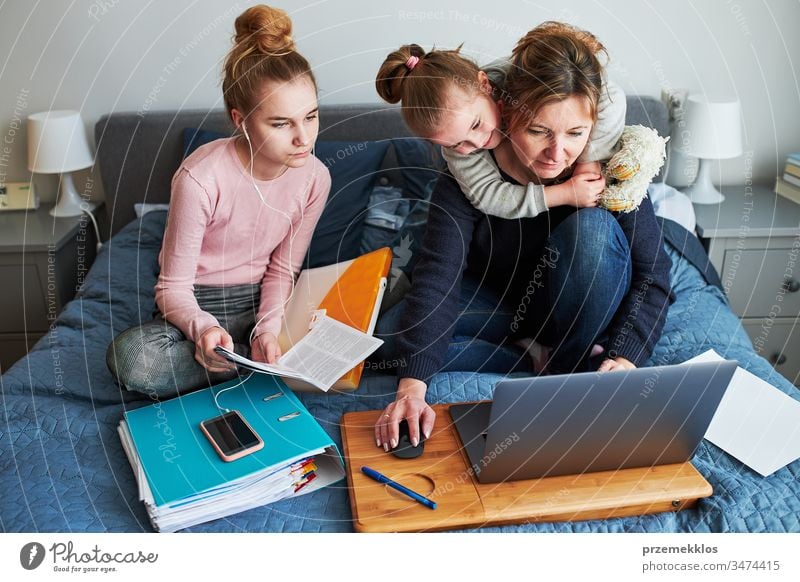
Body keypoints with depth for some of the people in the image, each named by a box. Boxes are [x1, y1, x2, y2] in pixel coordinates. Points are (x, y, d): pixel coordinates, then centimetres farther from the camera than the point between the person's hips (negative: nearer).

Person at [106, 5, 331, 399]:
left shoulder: (315, 177, -11)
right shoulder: (201, 178, -24)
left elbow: (282, 270, -2)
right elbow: (173, 288, -17)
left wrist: (269, 328, -21)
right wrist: (203, 328, -40)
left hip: (261, 300, 3)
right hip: (200, 303, -2)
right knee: (130, 356, -34)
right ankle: (259, 360, -13)